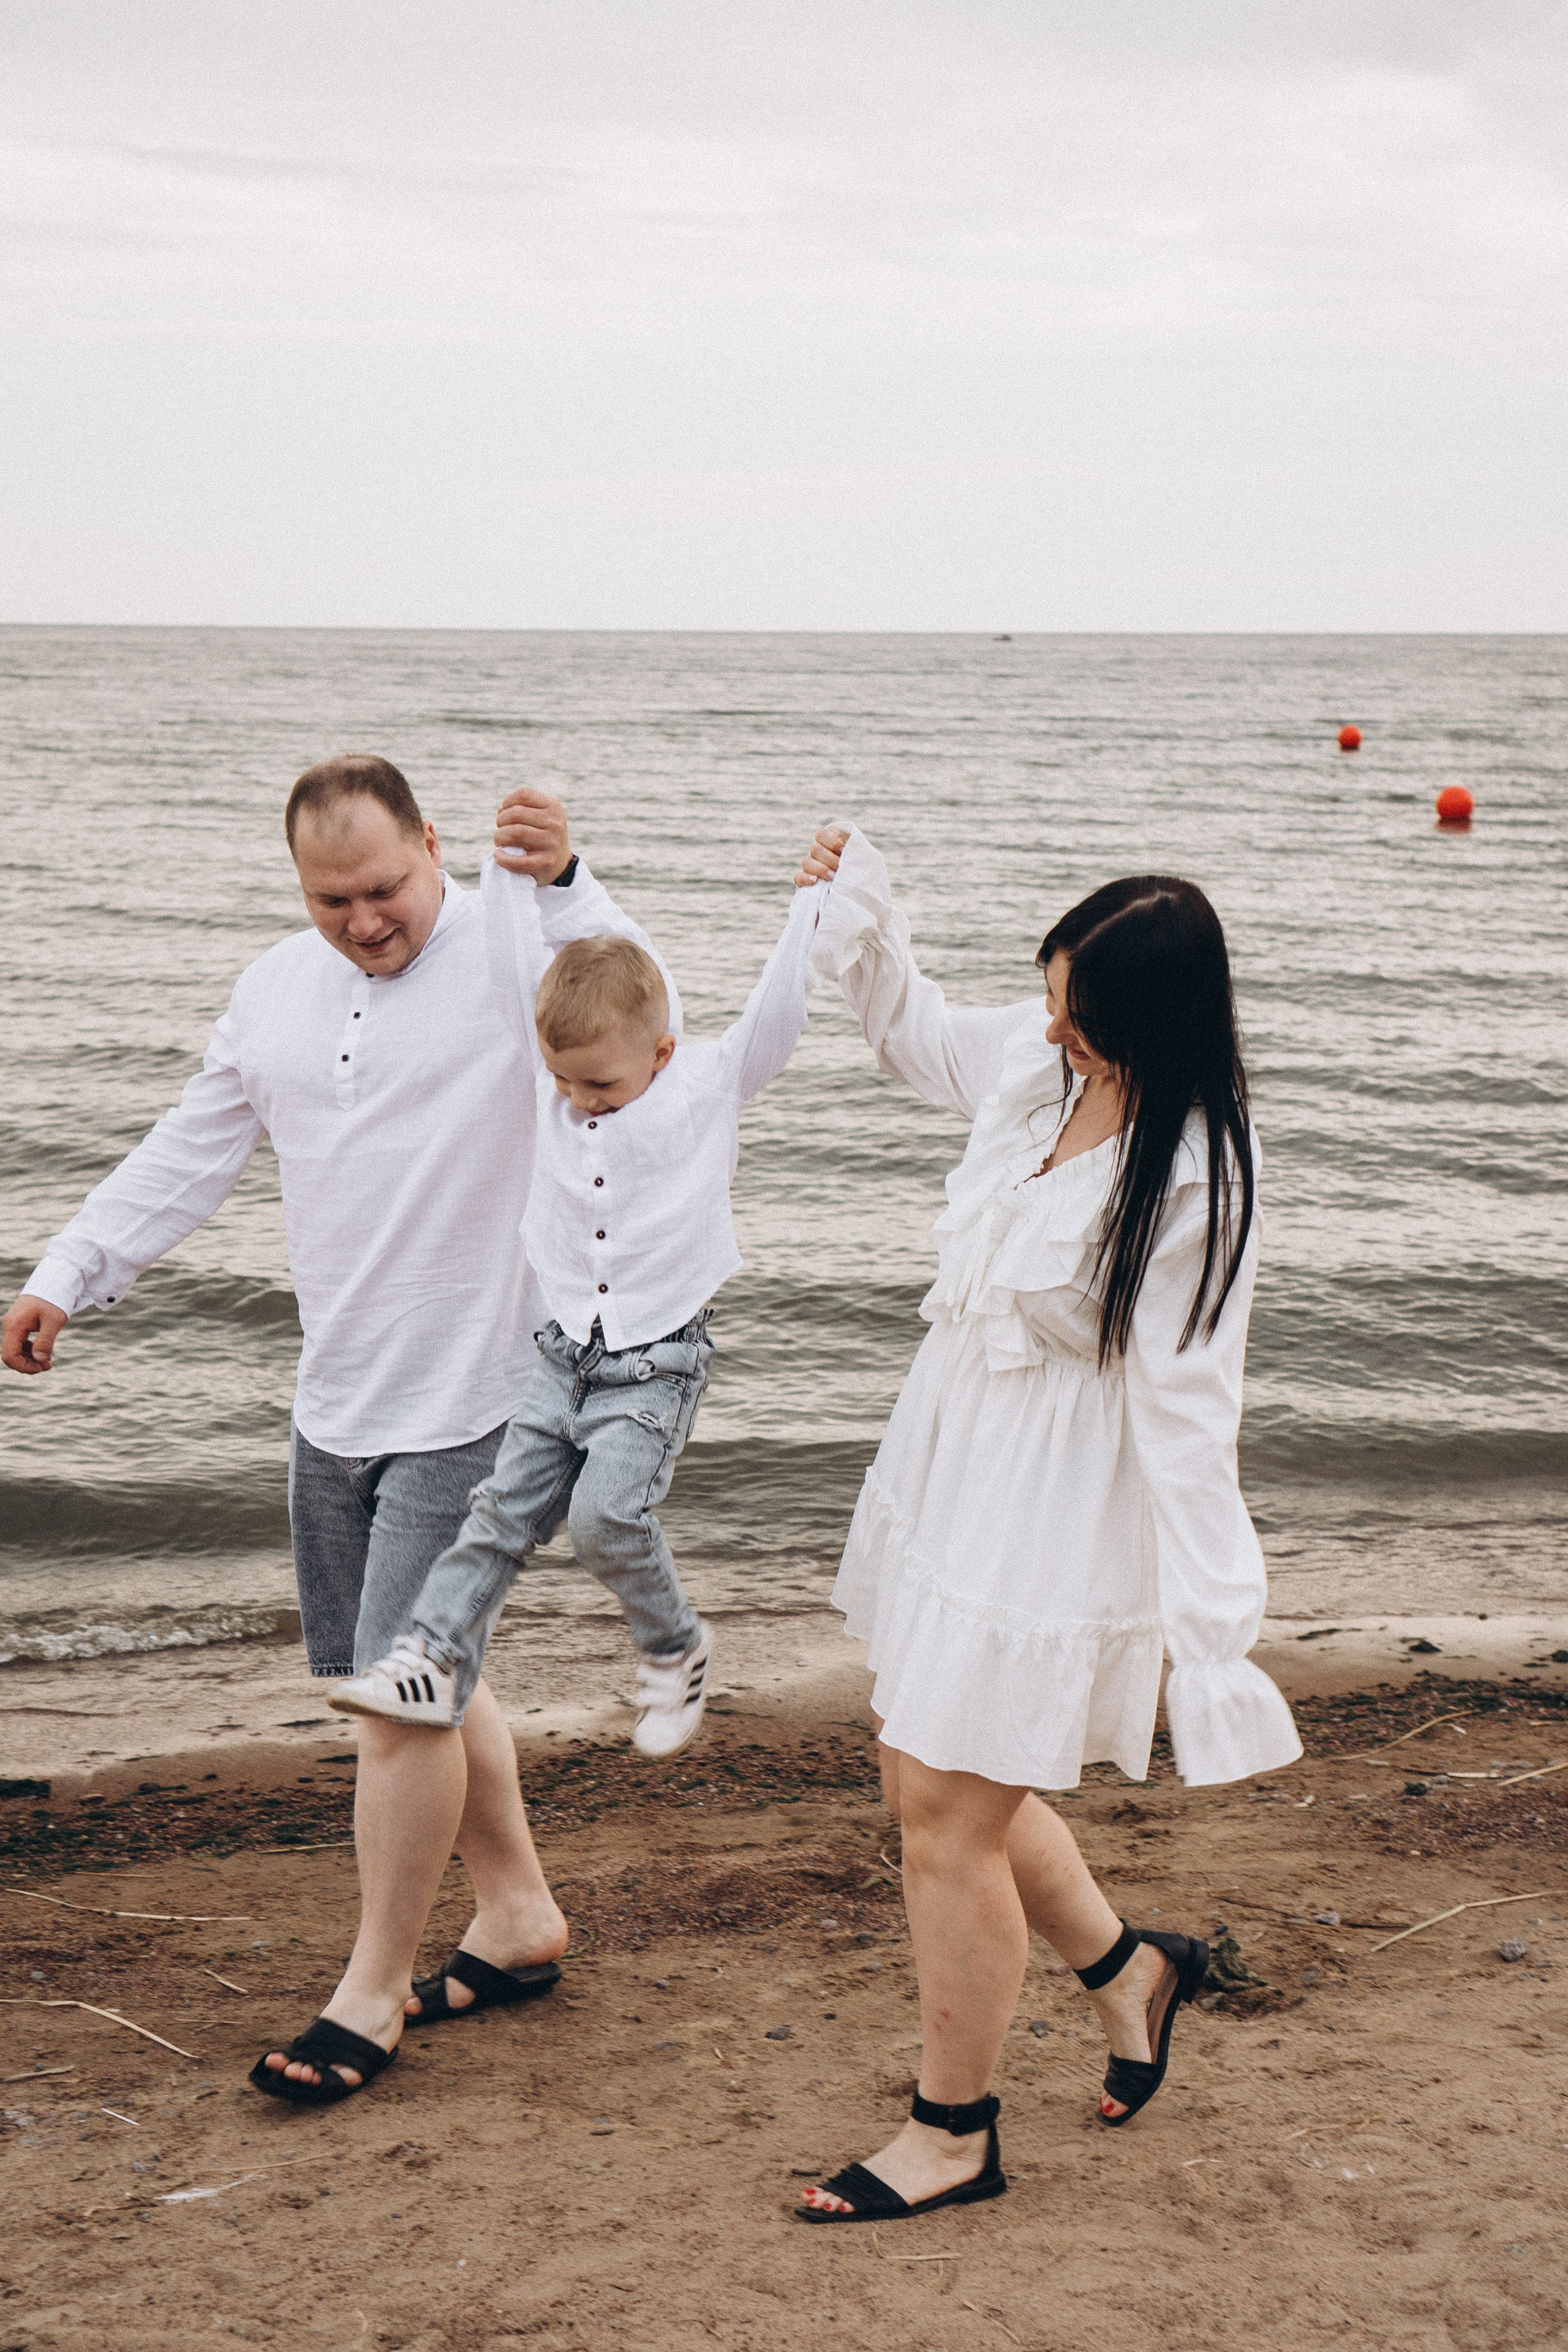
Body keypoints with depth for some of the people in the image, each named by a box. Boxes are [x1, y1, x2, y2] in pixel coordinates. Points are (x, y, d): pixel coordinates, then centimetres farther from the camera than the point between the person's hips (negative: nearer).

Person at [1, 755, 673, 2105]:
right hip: (337, 1401, 7)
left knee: (405, 1691, -6)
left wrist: (566, 886, -42)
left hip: (469, 1401, -7)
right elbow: (191, 1155, 16)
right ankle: (519, 1914, 34)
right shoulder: (277, 991, 9)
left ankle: (374, 1990, 11)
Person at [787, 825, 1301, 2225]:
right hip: (949, 1475, 8)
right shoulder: (1035, 1061, -2)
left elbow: (1187, 1413, -23)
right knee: (929, 1782, 18)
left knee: (951, 1821, 1)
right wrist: (865, 914, 8)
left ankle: (953, 2135, 23)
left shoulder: (1194, 1180, -23)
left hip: (1054, 1523, -8)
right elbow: (924, 1041, 22)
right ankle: (1126, 1966, 43)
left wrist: (1211, 1633, -23)